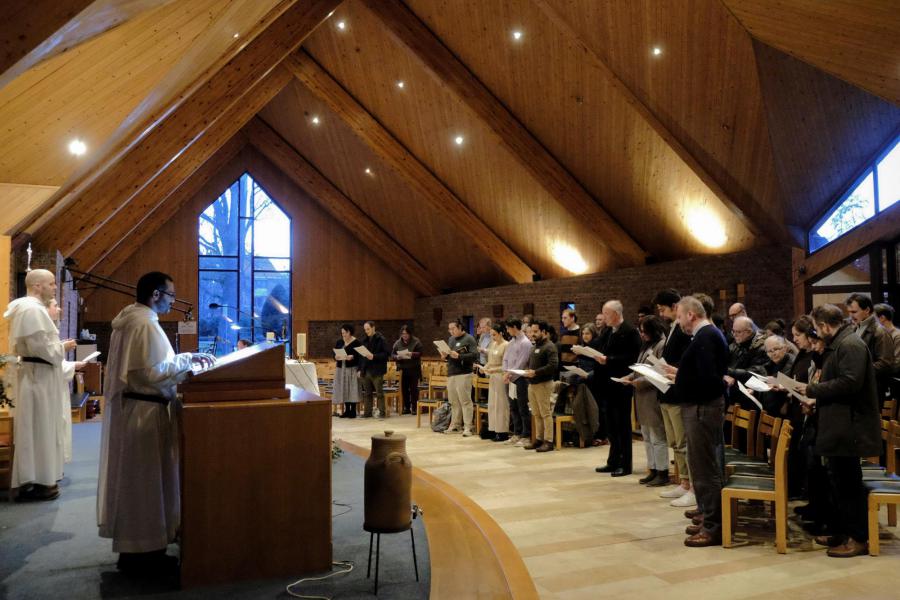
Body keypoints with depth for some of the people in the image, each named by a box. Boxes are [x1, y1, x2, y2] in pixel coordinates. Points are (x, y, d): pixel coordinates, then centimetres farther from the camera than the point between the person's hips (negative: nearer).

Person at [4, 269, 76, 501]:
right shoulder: (32, 309, -18)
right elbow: (40, 346, -23)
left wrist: (59, 346, 12)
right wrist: (63, 348, -8)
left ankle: (33, 479, 23)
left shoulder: (32, 308, 15)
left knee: (40, 428, 15)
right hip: (37, 375, -11)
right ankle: (34, 483, 4)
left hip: (38, 374, 11)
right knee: (37, 428, -3)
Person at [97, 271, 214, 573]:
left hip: (129, 407, 11)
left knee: (133, 480, 16)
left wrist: (185, 358, 13)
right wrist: (188, 360, -10)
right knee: (144, 480, 0)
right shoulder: (145, 324, -20)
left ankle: (133, 547, 27)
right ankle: (140, 550, 11)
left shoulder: (130, 319, 13)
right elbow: (155, 372, -23)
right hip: (143, 411, -11)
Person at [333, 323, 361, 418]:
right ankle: (347, 410, 11)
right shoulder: (339, 342, 11)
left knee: (352, 389, -6)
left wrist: (352, 357, -22)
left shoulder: (357, 342, -4)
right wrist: (336, 357, -9)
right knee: (343, 389, 3)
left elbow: (360, 357, -6)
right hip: (341, 368, 5)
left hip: (352, 369, -5)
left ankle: (353, 411, 1)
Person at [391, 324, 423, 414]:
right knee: (404, 389, 4)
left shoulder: (416, 341, 0)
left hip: (414, 369, -3)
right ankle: (406, 407, 13)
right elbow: (392, 355, 5)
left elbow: (420, 353, -6)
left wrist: (413, 354, -23)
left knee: (414, 388, -2)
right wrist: (397, 357, -16)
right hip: (402, 369, 3)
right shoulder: (397, 343, 8)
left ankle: (414, 407, 5)